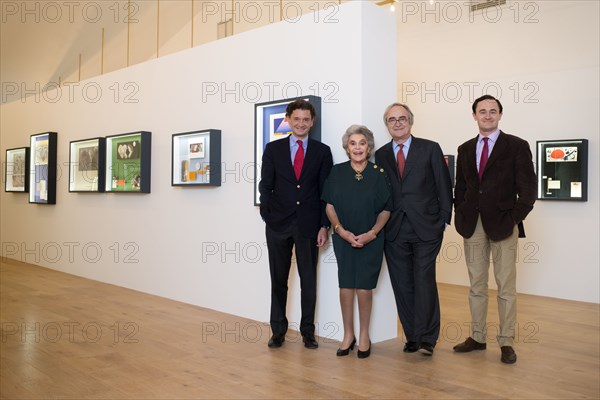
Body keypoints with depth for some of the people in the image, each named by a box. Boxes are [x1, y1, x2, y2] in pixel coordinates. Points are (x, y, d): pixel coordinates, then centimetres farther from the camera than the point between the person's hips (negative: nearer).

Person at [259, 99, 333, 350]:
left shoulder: (322, 151, 4)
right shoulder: (273, 149, 5)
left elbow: (326, 191, 1)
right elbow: (265, 186, 5)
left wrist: (324, 226, -4)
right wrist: (268, 217, -5)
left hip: (308, 225, 0)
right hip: (279, 225, 1)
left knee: (308, 280, 7)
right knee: (278, 280, 9)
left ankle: (307, 332, 19)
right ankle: (278, 330, 21)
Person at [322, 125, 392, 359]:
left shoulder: (378, 174, -2)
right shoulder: (337, 173, 1)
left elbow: (386, 209, 1)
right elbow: (329, 206, 4)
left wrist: (372, 233, -11)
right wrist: (341, 230, -9)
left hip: (371, 240, -1)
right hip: (343, 238, 1)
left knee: (364, 288, -1)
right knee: (345, 286, 3)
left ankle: (364, 335, 17)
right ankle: (348, 335, 19)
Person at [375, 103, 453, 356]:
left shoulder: (430, 149, 3)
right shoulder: (381, 155, 11)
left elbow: (444, 185, 3)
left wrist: (444, 219, -2)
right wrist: (382, 225, 2)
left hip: (426, 229, -3)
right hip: (394, 231, 3)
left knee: (424, 281, -7)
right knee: (402, 285, 6)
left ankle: (427, 338, 2)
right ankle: (412, 336, 17)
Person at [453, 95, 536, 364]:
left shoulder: (517, 146, 0)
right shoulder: (465, 149, 13)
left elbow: (528, 188, -3)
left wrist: (514, 218, -10)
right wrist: (460, 217, 4)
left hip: (503, 225, -4)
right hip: (472, 225, 4)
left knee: (506, 286, 2)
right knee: (476, 285, 10)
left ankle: (506, 342, 11)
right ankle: (477, 337, 20)